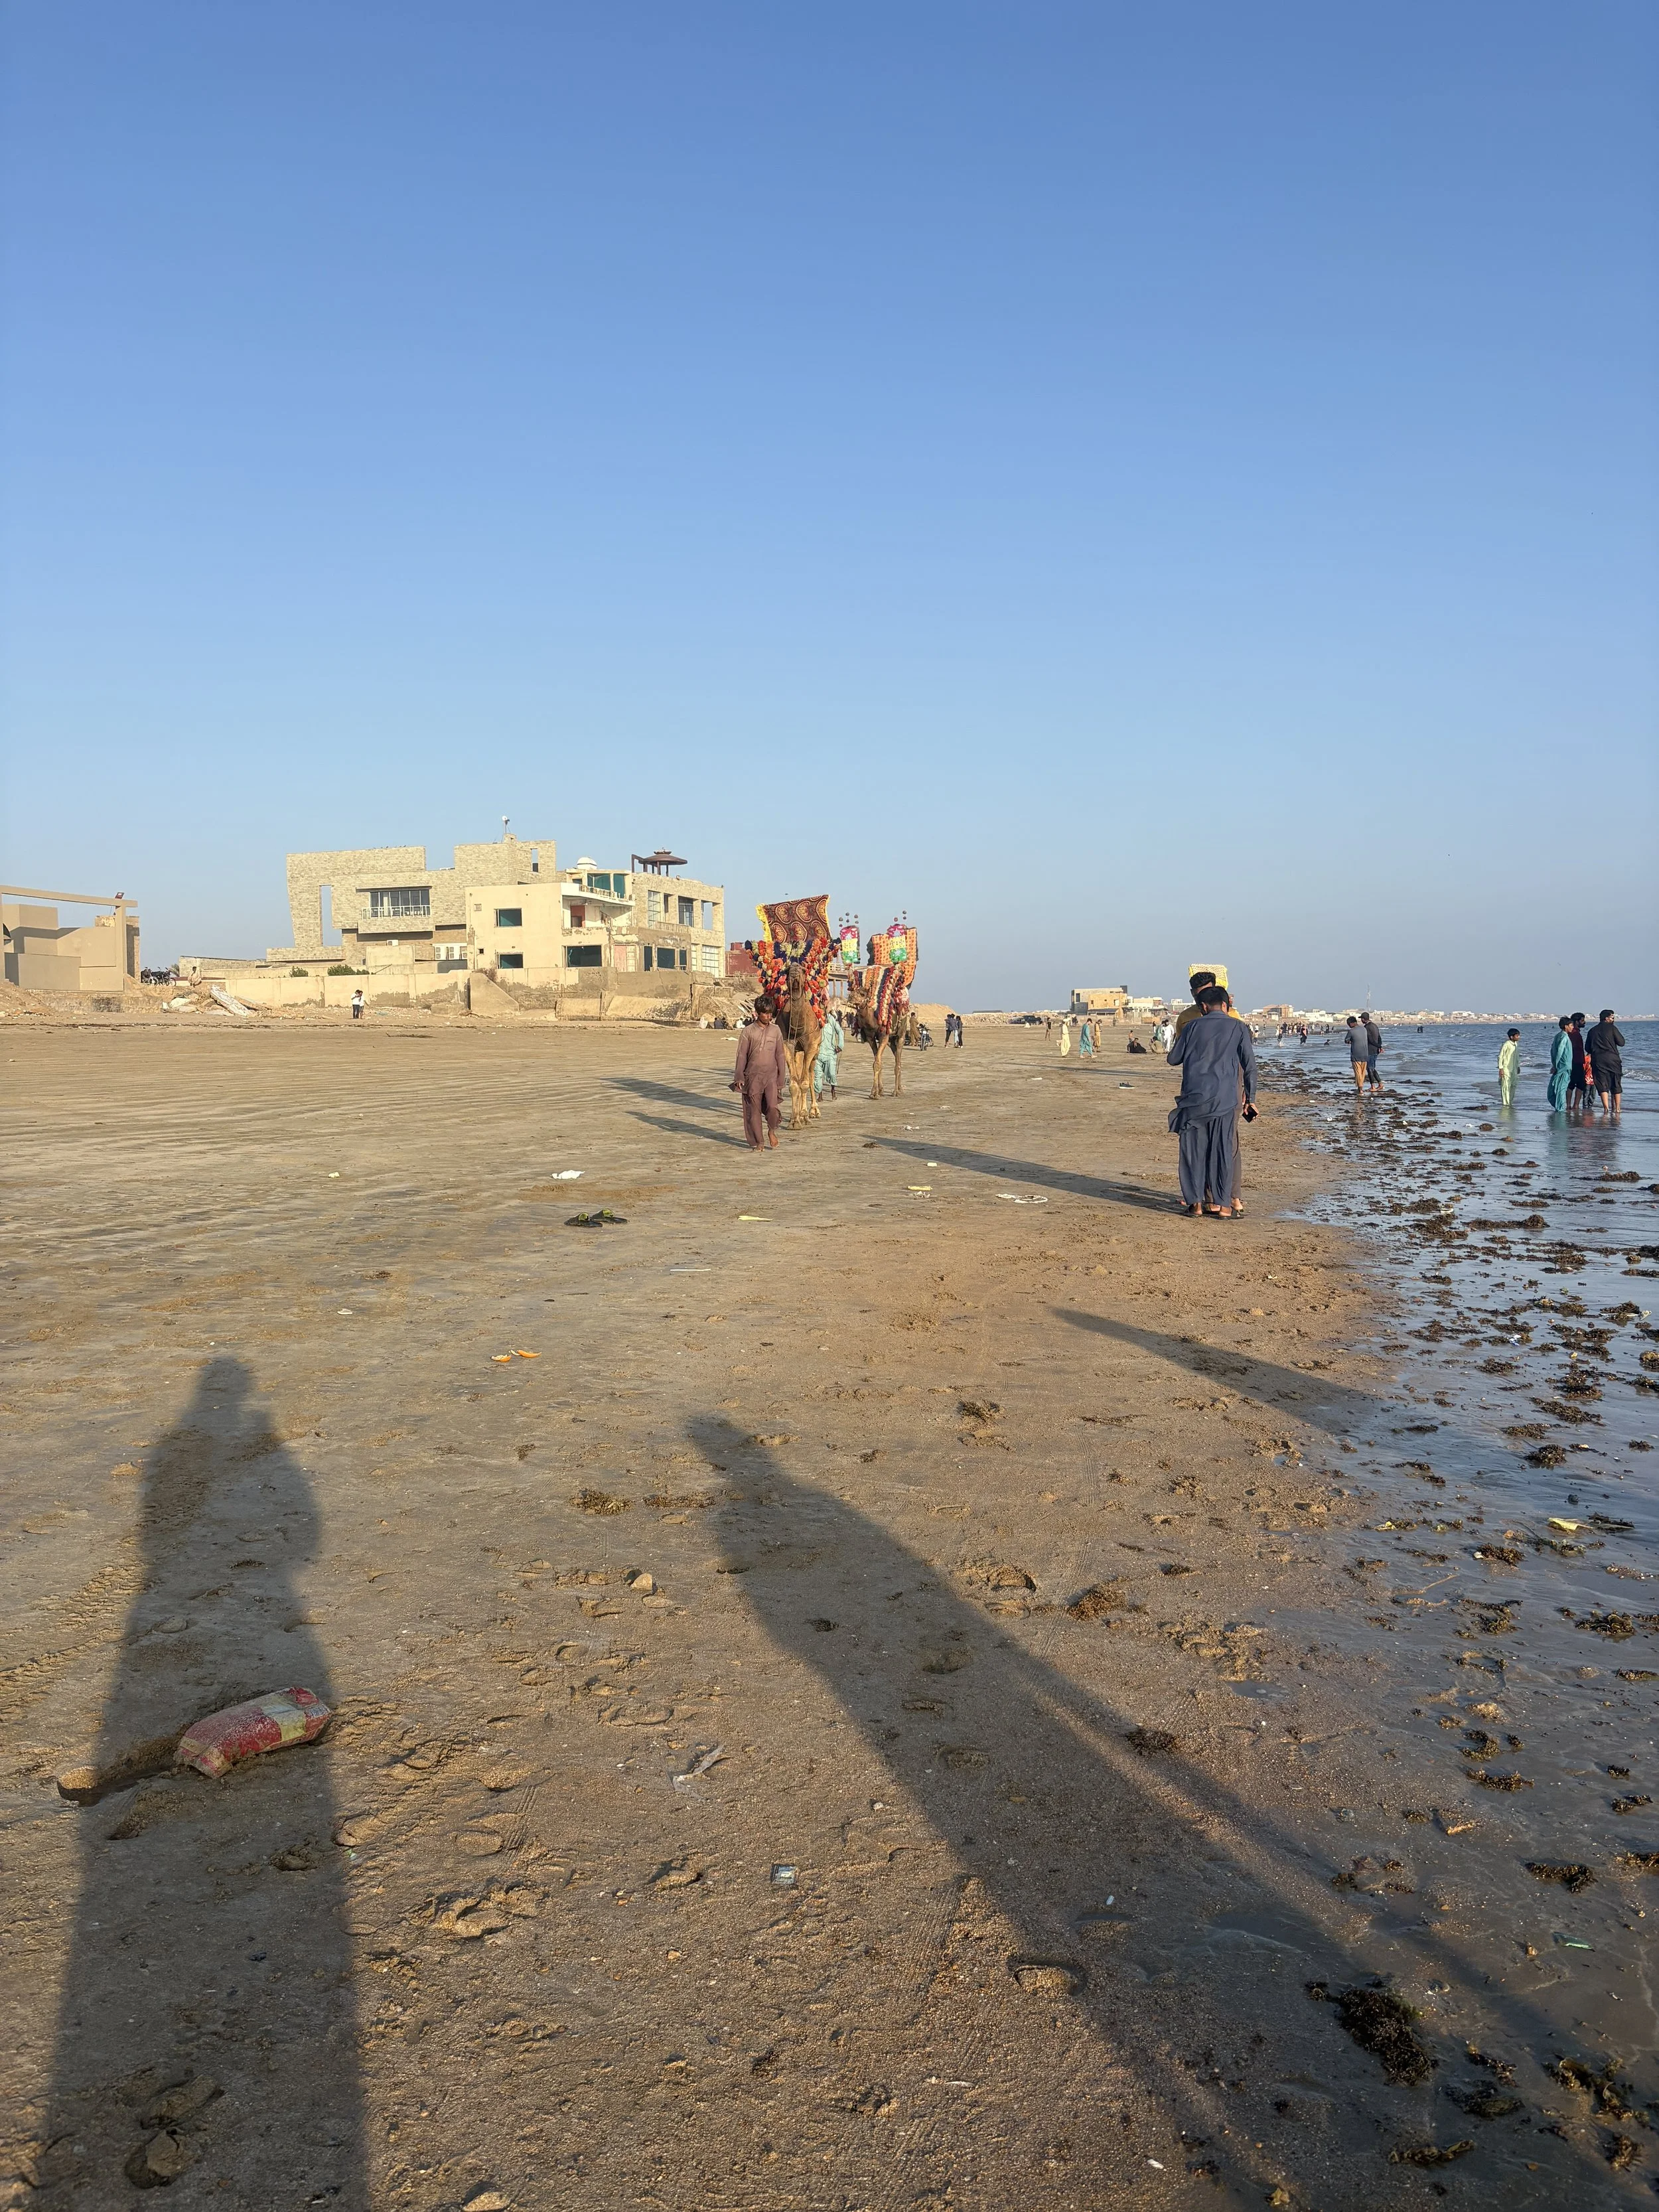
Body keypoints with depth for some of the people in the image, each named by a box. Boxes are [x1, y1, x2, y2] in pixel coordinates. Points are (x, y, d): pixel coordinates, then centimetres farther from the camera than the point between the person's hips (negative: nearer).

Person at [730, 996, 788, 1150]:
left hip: (771, 1076, 1)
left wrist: (782, 1078, 7)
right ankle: (757, 1142, 14)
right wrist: (739, 1077, -2)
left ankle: (772, 1131, 17)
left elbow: (780, 1055, 9)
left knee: (772, 1107, -13)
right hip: (753, 1076, 0)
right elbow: (741, 1055, 2)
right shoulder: (749, 1031, 0)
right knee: (754, 1110, 2)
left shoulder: (776, 1030, 6)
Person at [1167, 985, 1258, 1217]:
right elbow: (1250, 1067, 5)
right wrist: (1250, 1100, 10)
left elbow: (1174, 1059, 15)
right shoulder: (1239, 1028, 7)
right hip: (1224, 1100, 0)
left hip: (1193, 1097, 1)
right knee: (1223, 1151, 4)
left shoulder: (1193, 1026, 9)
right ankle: (1222, 1205, 5)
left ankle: (1195, 1202, 9)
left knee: (1193, 1150, 7)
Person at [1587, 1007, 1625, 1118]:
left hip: (1597, 1061, 2)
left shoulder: (1593, 1031, 10)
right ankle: (1616, 1109, 12)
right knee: (1616, 1085, 9)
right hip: (1613, 1059, -2)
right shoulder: (1612, 1028, -2)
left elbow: (1587, 1048, 11)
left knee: (1602, 1085, -2)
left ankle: (1606, 1108, -15)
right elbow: (1621, 1042, -1)